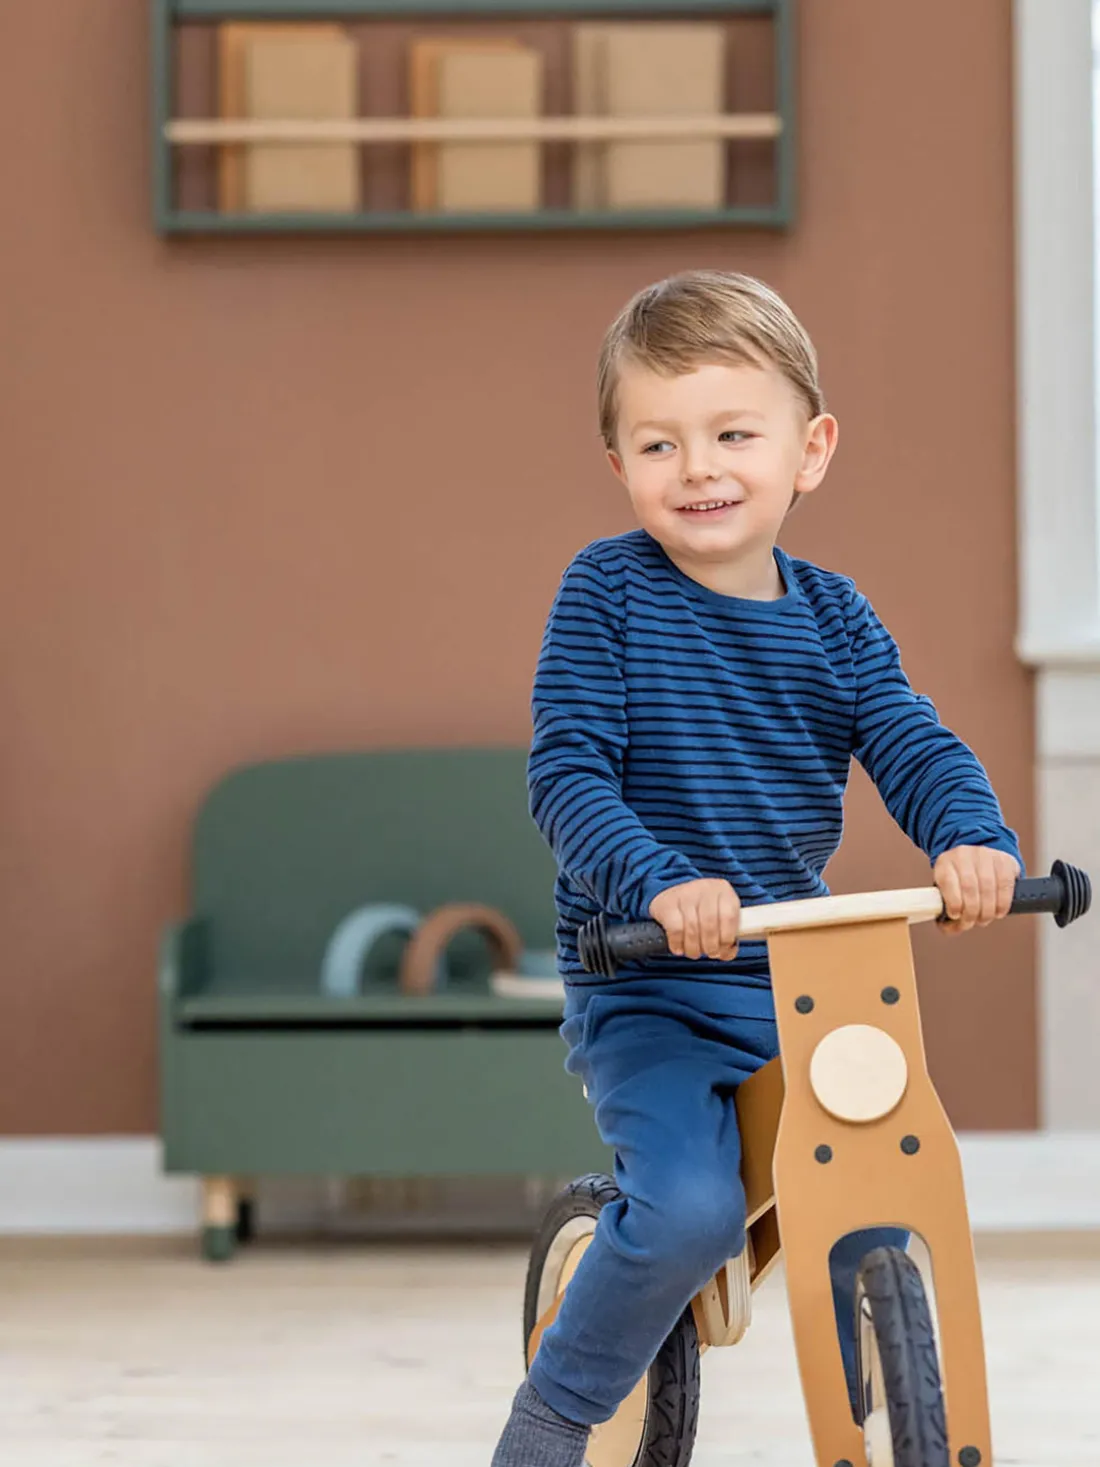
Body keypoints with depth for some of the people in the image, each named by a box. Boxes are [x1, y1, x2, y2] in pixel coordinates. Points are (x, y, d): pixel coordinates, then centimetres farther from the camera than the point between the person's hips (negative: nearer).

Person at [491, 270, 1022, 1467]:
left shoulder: (832, 616, 5)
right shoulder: (607, 594, -7)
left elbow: (914, 747, -5)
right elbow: (566, 771, -16)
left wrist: (973, 837, -28)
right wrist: (658, 883, -34)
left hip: (797, 977, 5)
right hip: (643, 992, -5)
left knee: (877, 1207, 0)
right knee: (690, 1210, -24)